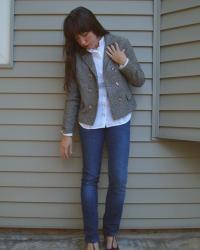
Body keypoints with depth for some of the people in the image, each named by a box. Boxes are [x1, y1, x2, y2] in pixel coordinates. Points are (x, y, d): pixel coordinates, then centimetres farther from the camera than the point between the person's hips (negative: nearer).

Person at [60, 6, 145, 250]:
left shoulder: (121, 44, -2)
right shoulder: (76, 55, 0)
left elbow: (139, 81, 4)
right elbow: (72, 96, 0)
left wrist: (123, 62, -13)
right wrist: (67, 133, -1)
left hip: (119, 121, 0)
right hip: (90, 123, 1)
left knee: (119, 180, -1)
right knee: (90, 178, 5)